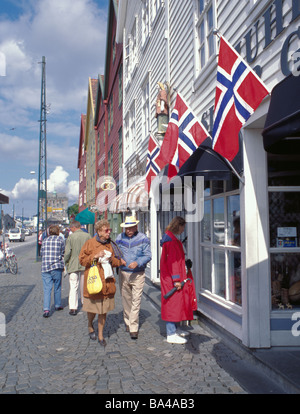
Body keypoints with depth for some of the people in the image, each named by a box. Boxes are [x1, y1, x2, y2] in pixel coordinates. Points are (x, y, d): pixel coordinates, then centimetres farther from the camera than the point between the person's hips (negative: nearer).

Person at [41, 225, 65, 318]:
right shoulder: (60, 239, -1)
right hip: (57, 266, -2)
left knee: (47, 289, 2)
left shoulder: (45, 240, 7)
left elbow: (41, 253, 12)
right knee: (57, 287, 14)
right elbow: (63, 253, 1)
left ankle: (46, 309, -8)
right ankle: (58, 305, 27)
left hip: (45, 267, 2)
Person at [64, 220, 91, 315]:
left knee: (73, 287, 1)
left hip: (73, 265, -3)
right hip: (85, 265, 3)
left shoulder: (71, 237, -8)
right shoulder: (88, 236, -1)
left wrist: (66, 263, 4)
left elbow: (67, 252, -11)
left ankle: (73, 308, -1)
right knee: (84, 286, 17)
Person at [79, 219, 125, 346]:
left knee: (104, 310, 8)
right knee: (93, 308, 7)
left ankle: (100, 335, 21)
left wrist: (119, 262, -1)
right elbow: (82, 259, -5)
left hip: (107, 282, 4)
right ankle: (90, 325, 39)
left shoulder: (109, 244, 10)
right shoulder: (90, 243, -5)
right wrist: (95, 256, -18)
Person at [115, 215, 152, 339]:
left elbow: (148, 255, -6)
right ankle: (127, 323, 30)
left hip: (138, 274, -3)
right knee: (126, 300, 13)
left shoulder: (143, 238, -4)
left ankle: (134, 328, -2)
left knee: (136, 301, -6)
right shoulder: (119, 238, 5)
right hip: (123, 273, 3)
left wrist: (137, 263, -22)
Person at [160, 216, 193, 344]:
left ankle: (174, 329, 27)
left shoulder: (172, 239, 15)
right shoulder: (172, 241, -18)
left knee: (174, 303, 17)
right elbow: (173, 261, -22)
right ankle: (171, 335, 0)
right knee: (173, 302, -6)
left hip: (169, 278, 11)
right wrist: (176, 279, -23)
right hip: (171, 279, -11)